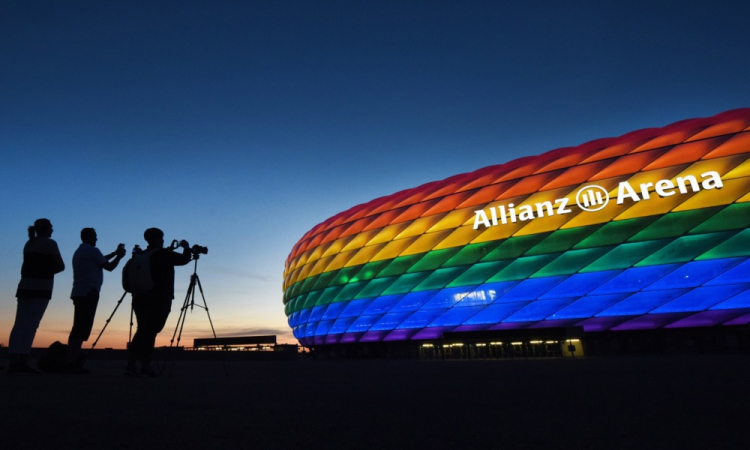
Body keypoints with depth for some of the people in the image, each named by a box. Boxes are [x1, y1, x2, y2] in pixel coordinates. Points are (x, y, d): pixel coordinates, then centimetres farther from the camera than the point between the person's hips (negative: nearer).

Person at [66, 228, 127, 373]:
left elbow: (100, 260, 30)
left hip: (78, 293, 9)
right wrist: (119, 256, 10)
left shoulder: (79, 251, 20)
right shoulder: (91, 250, -8)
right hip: (89, 293, -9)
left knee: (78, 328, 9)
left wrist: (115, 253, 32)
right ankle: (72, 363, -13)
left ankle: (70, 362, 9)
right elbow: (109, 267, -5)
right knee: (82, 329, -10)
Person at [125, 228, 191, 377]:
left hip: (139, 298, 6)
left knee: (142, 330, 12)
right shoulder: (164, 254, -6)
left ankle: (131, 365, 9)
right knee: (150, 331, -6)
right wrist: (186, 247, 18)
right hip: (159, 300, -6)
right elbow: (184, 259, 0)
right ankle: (145, 366, -6)